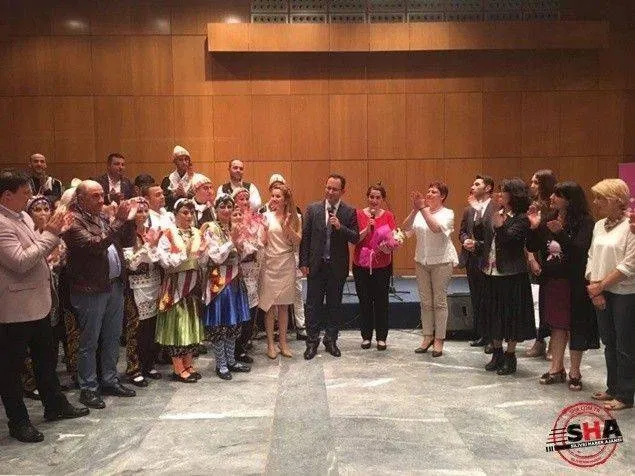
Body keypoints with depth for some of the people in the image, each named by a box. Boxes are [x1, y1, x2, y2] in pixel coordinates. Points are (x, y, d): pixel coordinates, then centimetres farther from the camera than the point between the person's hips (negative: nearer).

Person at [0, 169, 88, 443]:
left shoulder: (23, 217, 9)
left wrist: (55, 233, -1)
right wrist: (50, 235, -21)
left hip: (38, 303, 9)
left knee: (45, 358, 21)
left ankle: (55, 405, 36)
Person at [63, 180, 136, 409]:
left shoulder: (102, 217, 12)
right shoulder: (73, 220, -12)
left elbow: (125, 240, 17)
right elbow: (94, 245, -25)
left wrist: (127, 219, 0)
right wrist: (118, 220, -24)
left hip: (114, 285, 8)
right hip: (91, 290, -8)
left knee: (113, 337, 16)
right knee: (89, 342, 4)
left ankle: (110, 380, 29)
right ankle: (88, 388, 16)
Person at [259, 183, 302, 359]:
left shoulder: (295, 218, 4)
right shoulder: (267, 216, -1)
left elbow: (297, 242, -3)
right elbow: (262, 241, -5)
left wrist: (287, 226, -14)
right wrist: (263, 224, -15)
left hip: (287, 265, 2)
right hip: (270, 264, -1)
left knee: (284, 305, 9)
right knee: (270, 306, 3)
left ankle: (283, 342, 18)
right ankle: (270, 343, 12)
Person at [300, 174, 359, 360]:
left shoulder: (350, 212, -2)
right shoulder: (312, 209, 0)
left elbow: (356, 238, -6)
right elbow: (305, 237, 0)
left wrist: (340, 227, -22)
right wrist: (304, 263, -4)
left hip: (337, 266, 0)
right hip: (316, 265, 0)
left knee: (334, 305, 11)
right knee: (313, 304, 6)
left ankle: (331, 340, 25)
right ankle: (312, 342, 18)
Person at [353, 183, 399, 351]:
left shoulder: (388, 215, 1)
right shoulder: (359, 214, -1)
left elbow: (393, 239, -1)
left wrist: (389, 246, -22)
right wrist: (367, 228, -19)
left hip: (382, 265, 0)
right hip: (361, 265, 0)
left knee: (381, 301, 4)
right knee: (364, 301, 7)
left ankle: (381, 337, 16)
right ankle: (366, 336, 19)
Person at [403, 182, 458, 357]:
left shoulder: (447, 213, -5)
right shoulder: (420, 213, 5)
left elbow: (437, 228, -25)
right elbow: (406, 228, -9)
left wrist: (423, 208, -26)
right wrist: (415, 210, -22)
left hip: (441, 262, -4)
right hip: (421, 261, 4)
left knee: (439, 301, 3)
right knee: (425, 301, 10)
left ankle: (439, 339, 12)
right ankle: (428, 336, 21)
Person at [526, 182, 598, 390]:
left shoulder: (584, 222, -10)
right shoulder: (549, 221, 6)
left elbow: (579, 250, -21)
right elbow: (532, 248, 6)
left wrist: (560, 234, -32)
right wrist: (534, 228, -8)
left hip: (574, 283, -5)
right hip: (552, 280, 5)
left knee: (575, 326, 5)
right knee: (557, 325, 13)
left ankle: (575, 372, 18)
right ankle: (556, 369, 24)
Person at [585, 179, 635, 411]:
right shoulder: (599, 226, 9)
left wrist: (601, 285, -13)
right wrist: (593, 286, -3)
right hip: (601, 294, 7)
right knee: (609, 343, 16)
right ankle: (613, 388, 29)